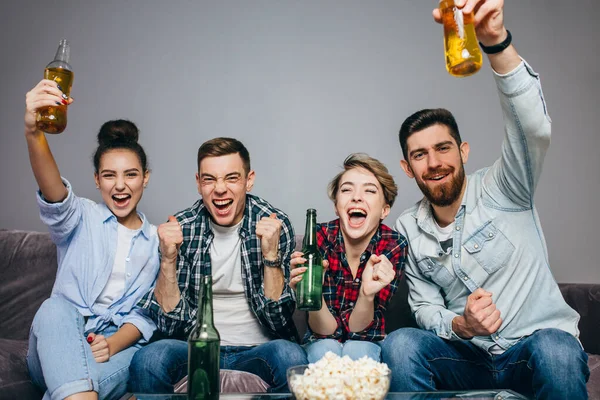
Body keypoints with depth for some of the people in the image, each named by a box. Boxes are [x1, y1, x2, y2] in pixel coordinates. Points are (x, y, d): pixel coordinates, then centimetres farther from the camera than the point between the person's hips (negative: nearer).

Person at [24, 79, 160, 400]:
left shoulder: (156, 240, 12)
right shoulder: (81, 219, 8)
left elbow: (146, 312, 5)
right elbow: (53, 195, -18)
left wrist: (113, 344, -18)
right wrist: (33, 132, -39)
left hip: (118, 346, 0)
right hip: (59, 345, 1)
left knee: (133, 360, -37)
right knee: (56, 307, -36)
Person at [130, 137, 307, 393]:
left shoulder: (275, 225, -7)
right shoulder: (180, 228, -4)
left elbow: (278, 321, -10)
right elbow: (170, 323, -5)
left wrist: (271, 254, -24)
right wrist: (168, 258, -19)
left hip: (256, 351, 0)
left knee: (290, 355, -32)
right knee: (148, 359, -30)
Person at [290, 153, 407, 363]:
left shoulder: (394, 245, -19)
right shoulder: (319, 238, -19)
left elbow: (357, 330, -17)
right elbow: (327, 330, -18)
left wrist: (367, 293, -37)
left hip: (367, 342, 0)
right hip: (323, 341, 0)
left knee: (356, 351, -30)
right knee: (326, 352, -31)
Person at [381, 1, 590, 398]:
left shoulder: (501, 190, -8)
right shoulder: (408, 230, 4)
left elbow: (534, 127, -27)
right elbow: (425, 307, 6)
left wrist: (496, 40, -42)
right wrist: (459, 326, -19)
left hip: (540, 343, -2)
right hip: (469, 358, 3)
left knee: (555, 350, -37)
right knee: (401, 344, -27)